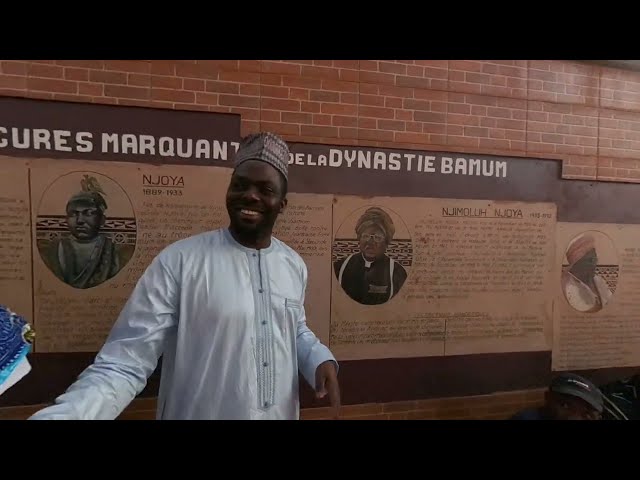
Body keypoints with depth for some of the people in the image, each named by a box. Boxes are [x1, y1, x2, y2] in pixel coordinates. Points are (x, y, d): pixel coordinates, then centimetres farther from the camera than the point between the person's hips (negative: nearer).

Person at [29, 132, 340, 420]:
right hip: (198, 413, -4)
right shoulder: (179, 262, -18)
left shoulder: (294, 265, -2)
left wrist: (321, 361, -5)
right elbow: (123, 365, -19)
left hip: (280, 415, 5)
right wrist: (58, 415, -35)